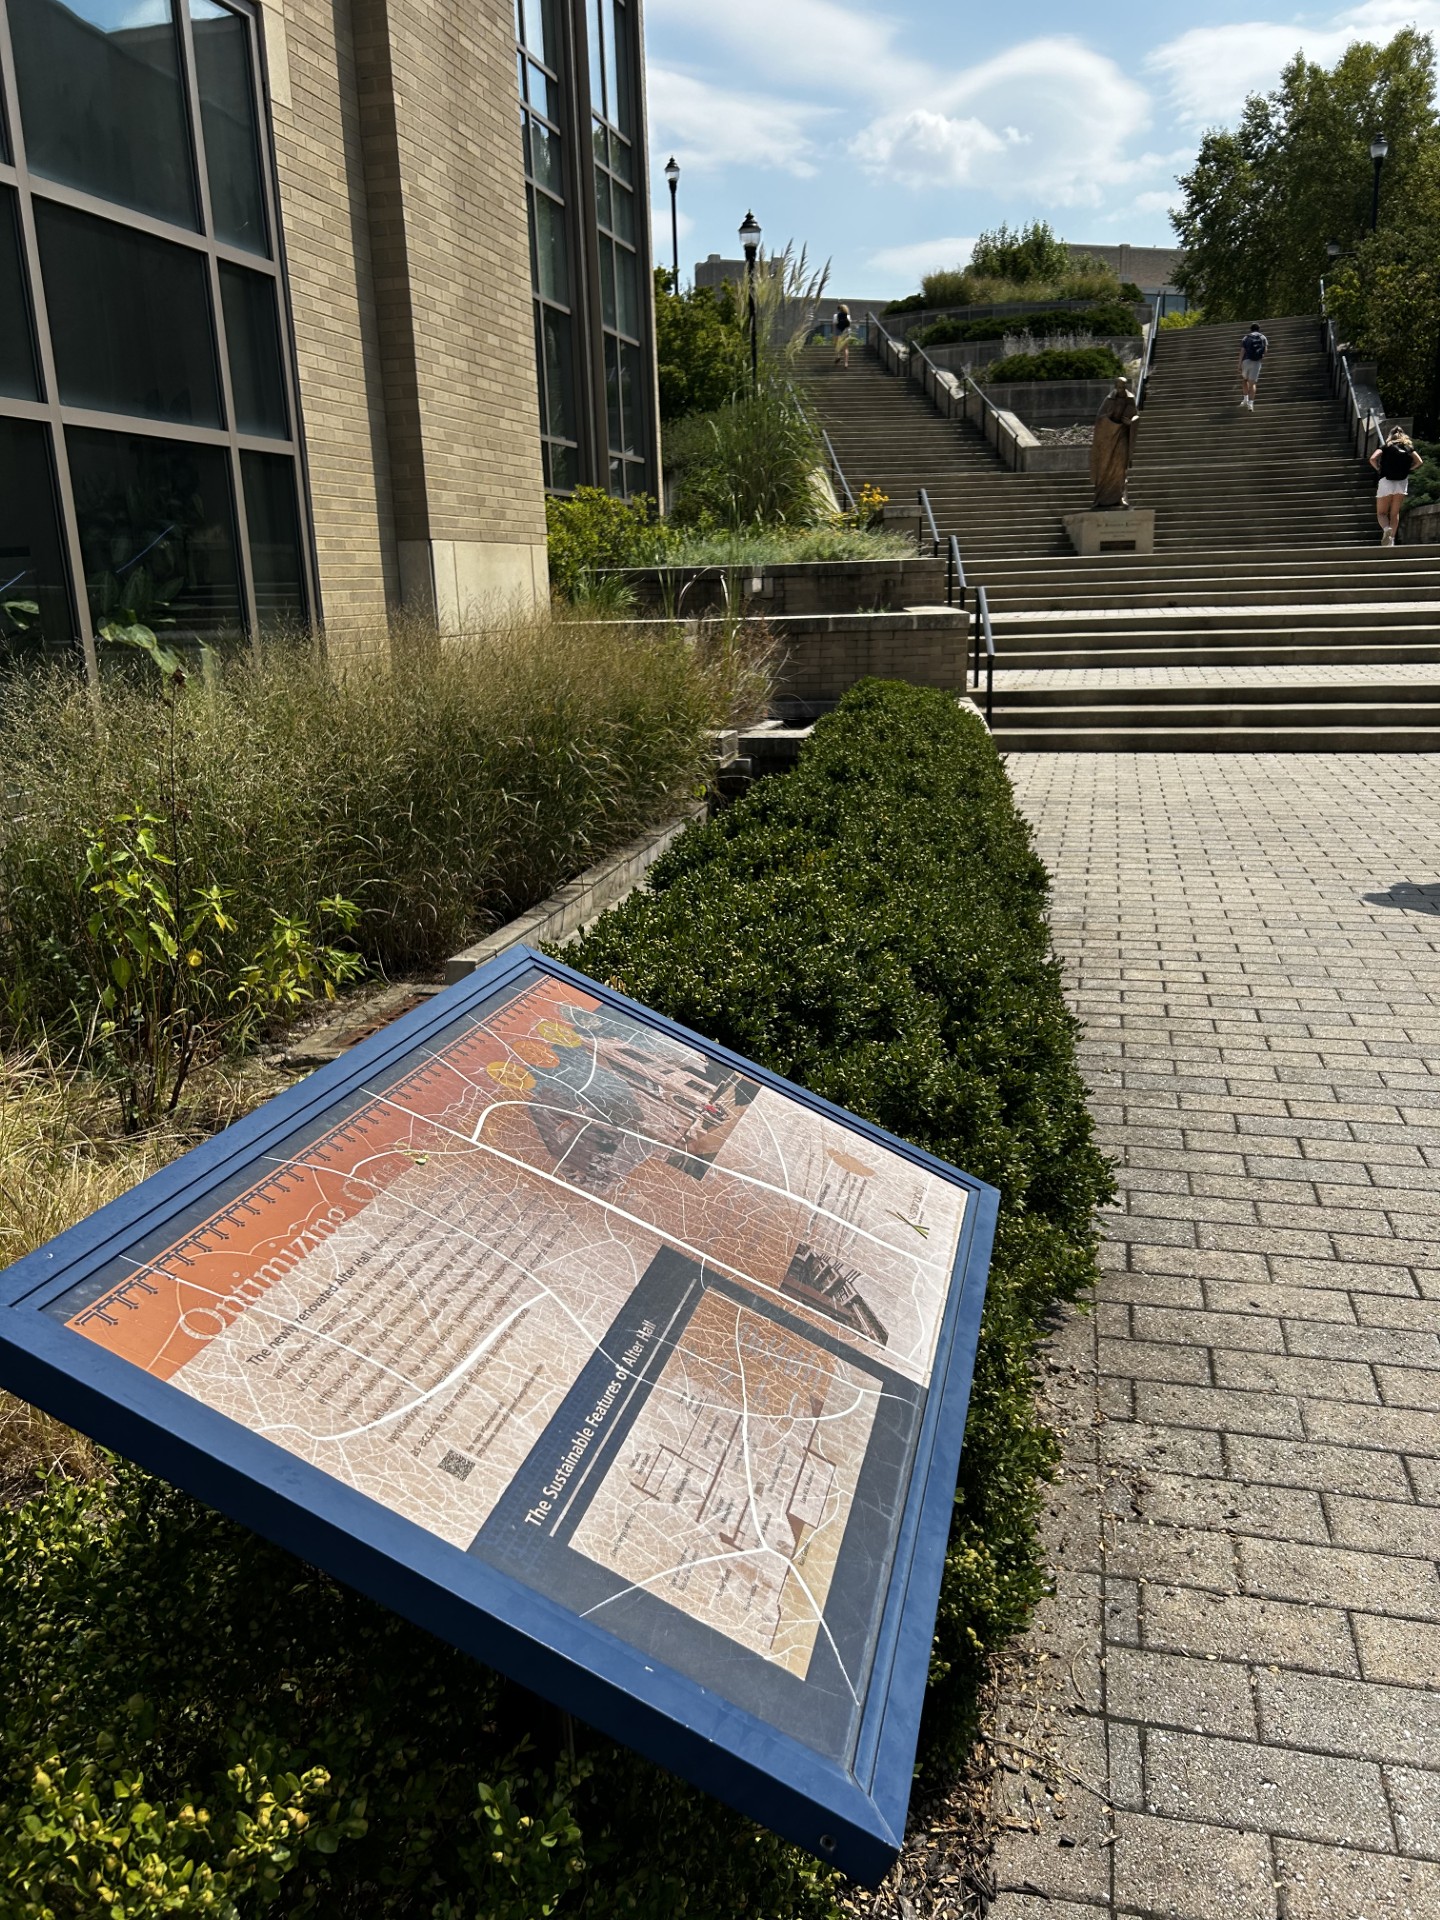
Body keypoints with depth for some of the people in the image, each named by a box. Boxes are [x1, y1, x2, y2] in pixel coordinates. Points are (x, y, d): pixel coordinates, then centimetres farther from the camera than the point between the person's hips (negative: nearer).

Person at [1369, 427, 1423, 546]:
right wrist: (1407, 470, 13)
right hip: (1402, 483, 3)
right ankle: (1392, 539, 5)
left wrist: (1379, 469, 3)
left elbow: (1372, 459, -11)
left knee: (1381, 513, 4)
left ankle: (1386, 529, -26)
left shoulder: (1385, 447, 4)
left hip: (1386, 481, -3)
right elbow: (1419, 462, 2)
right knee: (1395, 513, 12)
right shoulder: (1409, 447, 12)